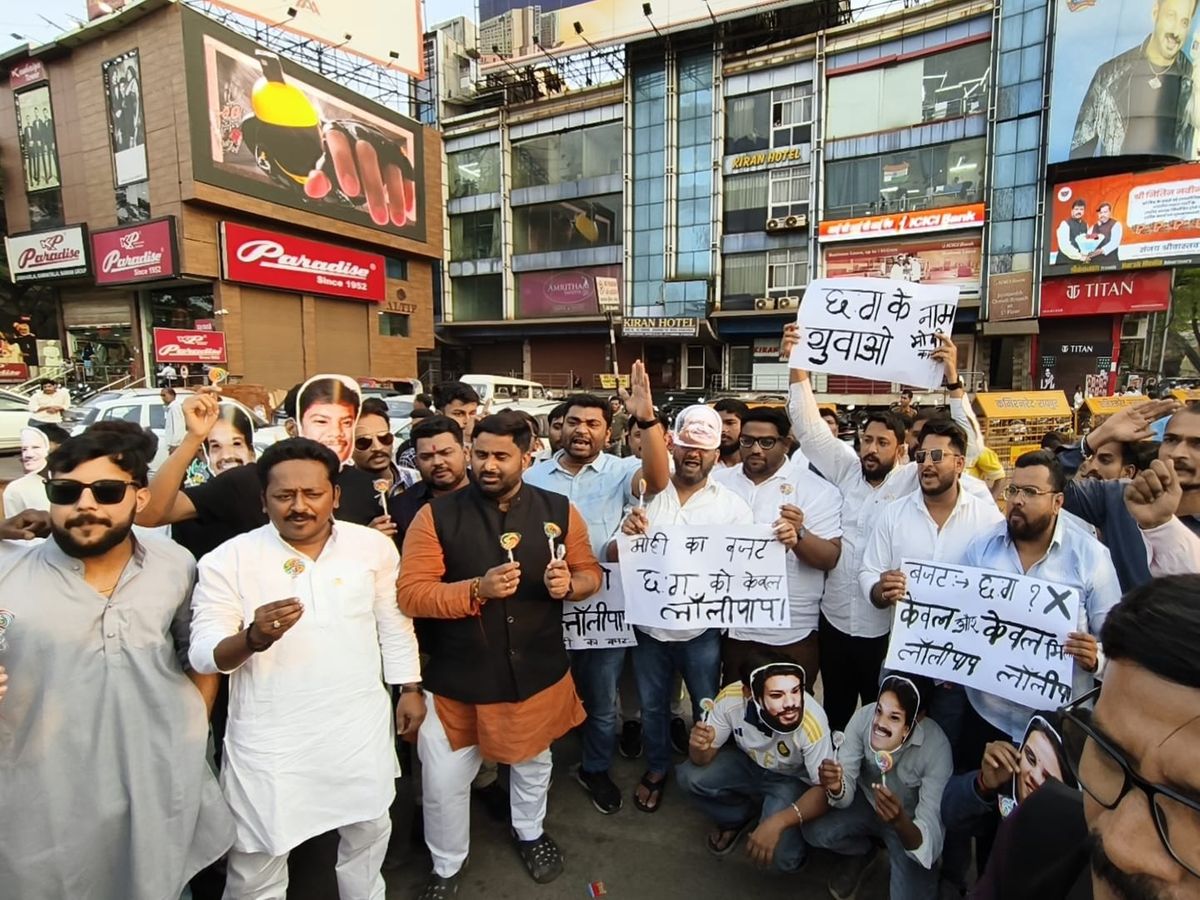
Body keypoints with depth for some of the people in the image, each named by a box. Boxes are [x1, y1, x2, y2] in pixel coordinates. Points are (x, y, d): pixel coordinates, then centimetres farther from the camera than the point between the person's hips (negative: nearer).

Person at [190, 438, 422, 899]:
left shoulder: (373, 546, -5)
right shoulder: (228, 560, -10)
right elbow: (202, 654, -11)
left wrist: (411, 689, 7)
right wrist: (252, 639, -31)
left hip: (360, 726, 2)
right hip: (270, 738, -1)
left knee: (368, 832, 23)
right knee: (256, 859, 15)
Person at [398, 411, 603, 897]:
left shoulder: (559, 510, -6)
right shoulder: (437, 515, -13)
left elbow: (591, 574, 2)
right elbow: (410, 594, -16)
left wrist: (569, 583, -21)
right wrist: (477, 589, -30)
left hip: (536, 672, 2)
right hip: (458, 678, -2)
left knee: (533, 760, 26)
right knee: (444, 780, 12)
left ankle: (530, 831, 57)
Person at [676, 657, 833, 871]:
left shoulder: (813, 723, -36)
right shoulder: (730, 699, -29)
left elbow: (825, 790, -26)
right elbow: (704, 759, -15)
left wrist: (778, 822, -41)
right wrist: (700, 747, -40)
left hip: (793, 780, -2)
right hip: (749, 764, 3)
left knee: (781, 857, -26)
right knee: (688, 776, -20)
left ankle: (790, 833, 11)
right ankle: (738, 818, 9)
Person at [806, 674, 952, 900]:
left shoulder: (936, 748, -32)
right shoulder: (864, 717, -26)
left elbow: (931, 835, -31)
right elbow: (846, 791, -20)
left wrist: (900, 822, -52)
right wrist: (836, 787, -44)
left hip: (910, 821, -2)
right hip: (867, 801, 2)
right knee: (814, 830, -22)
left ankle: (896, 863, 14)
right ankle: (863, 852, 12)